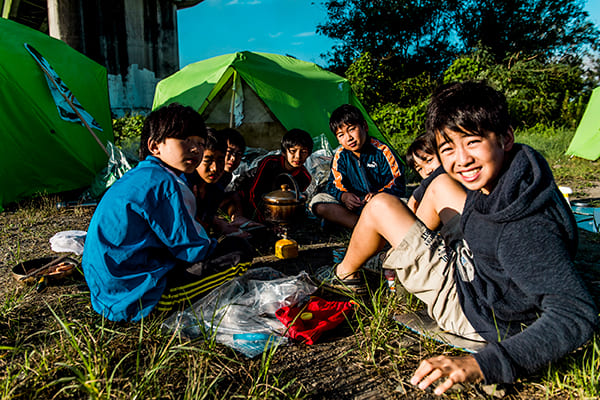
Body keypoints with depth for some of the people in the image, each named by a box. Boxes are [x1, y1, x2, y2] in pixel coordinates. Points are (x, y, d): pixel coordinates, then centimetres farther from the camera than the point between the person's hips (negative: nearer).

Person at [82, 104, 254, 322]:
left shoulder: (137, 175, 12)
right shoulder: (163, 183, -19)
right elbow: (190, 249, -16)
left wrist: (210, 245, 22)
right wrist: (217, 247, 5)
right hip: (133, 299, -10)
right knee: (239, 252, -14)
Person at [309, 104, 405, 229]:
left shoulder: (382, 151, -8)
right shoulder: (340, 155, 3)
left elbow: (397, 185, -9)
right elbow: (334, 184, 4)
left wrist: (379, 194, -29)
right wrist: (343, 196, -20)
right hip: (352, 204, 4)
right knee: (317, 201, -20)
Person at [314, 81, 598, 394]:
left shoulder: (524, 226, -39)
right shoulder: (501, 174, -12)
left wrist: (480, 365, -47)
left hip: (470, 306, -8)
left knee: (380, 206, -10)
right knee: (440, 184, 18)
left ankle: (344, 275, 21)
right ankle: (404, 252, 40)